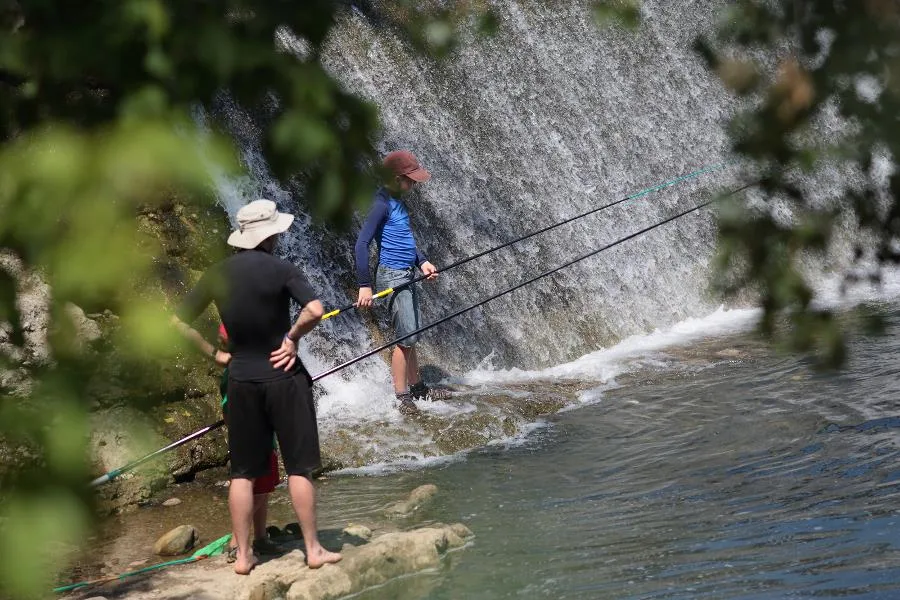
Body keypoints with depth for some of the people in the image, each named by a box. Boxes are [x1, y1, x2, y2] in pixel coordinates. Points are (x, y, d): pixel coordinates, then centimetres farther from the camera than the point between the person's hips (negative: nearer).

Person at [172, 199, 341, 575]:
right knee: (299, 467, 5)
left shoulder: (217, 274, 1)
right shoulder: (280, 269, -11)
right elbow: (315, 310, -25)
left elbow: (180, 322, 4)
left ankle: (243, 555, 11)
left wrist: (214, 354, 9)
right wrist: (293, 337, -9)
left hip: (241, 379, 3)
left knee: (243, 472, 9)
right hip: (283, 376, -3)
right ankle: (313, 549, 9)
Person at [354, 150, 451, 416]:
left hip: (406, 274, 9)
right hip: (392, 275, -9)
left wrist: (422, 261, 11)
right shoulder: (382, 203, -16)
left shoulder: (397, 200, 12)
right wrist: (365, 285, -26)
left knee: (411, 335, 16)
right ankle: (401, 397, -3)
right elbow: (361, 244, -22)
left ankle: (417, 388, 26)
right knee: (405, 337, -9)